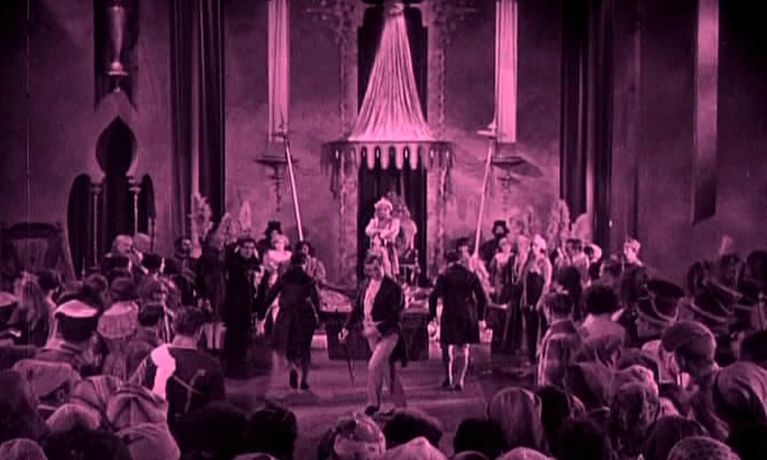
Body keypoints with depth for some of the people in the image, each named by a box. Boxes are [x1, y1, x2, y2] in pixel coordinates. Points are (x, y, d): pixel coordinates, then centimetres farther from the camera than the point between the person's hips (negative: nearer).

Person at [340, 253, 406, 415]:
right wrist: (347, 327, 4)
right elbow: (357, 308, 13)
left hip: (388, 333, -7)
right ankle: (400, 405, 24)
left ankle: (373, 403, -6)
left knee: (374, 366, -18)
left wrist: (378, 329, -24)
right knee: (387, 370, 14)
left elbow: (395, 315, -17)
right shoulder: (366, 285, 7)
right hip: (372, 334, 7)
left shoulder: (393, 287, -14)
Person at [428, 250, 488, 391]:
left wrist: (432, 316, -3)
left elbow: (434, 296, -10)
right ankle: (460, 380, 7)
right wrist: (480, 317, 10)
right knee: (464, 350, 10)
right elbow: (482, 297, 4)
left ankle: (451, 379, -1)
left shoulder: (444, 276, -2)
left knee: (452, 349, 6)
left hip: (450, 316, -2)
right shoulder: (471, 276, 5)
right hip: (468, 316, 2)